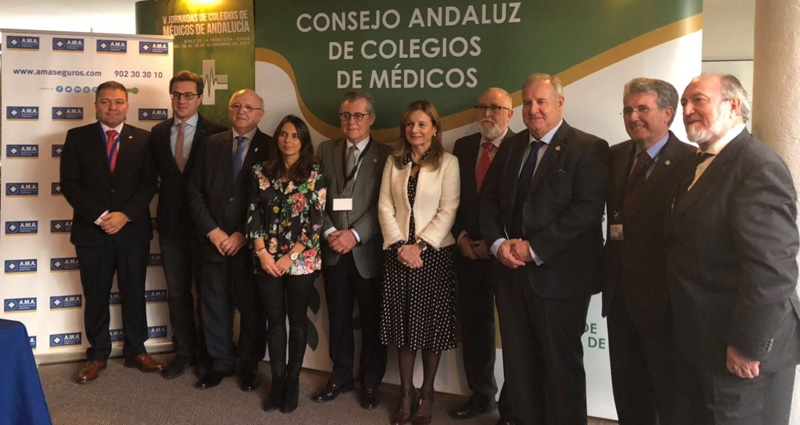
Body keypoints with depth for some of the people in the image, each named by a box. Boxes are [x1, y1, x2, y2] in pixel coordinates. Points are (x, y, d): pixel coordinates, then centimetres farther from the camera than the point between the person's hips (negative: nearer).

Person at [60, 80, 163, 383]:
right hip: (91, 230, 0)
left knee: (134, 294, 9)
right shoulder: (77, 137, 4)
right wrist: (99, 216, -14)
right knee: (96, 297, 8)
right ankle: (97, 355, 21)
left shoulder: (143, 139, 5)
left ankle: (136, 351, 22)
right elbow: (69, 183, -3)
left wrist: (125, 215, -14)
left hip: (133, 230, 0)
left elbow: (148, 184, -1)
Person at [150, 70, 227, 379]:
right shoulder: (158, 133, 7)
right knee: (177, 292, 11)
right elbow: (154, 175, 11)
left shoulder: (216, 133, -7)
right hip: (171, 223, 4)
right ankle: (183, 352, 24)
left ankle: (206, 354, 22)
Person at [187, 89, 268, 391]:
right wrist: (212, 231, -5)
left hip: (250, 244, -2)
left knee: (252, 308, 6)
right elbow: (194, 191, 5)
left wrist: (243, 236, -10)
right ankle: (221, 362, 25)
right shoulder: (211, 144, 8)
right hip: (213, 241, 3)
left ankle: (249, 365, 23)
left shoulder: (271, 148, -1)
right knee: (214, 306, 8)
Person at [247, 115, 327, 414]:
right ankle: (277, 380, 20)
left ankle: (292, 381, 20)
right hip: (267, 260, 2)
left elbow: (316, 221, -8)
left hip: (301, 260, -2)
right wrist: (262, 253, -8)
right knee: (275, 320, 9)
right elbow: (253, 215, 2)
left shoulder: (314, 175, -4)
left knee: (297, 320, 8)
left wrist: (290, 257, -12)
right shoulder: (262, 172, 3)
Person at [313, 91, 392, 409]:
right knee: (338, 319, 12)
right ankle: (341, 377, 27)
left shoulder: (386, 155, -1)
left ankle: (371, 382, 22)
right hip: (333, 251, 3)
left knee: (372, 321, 7)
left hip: (369, 252, -3)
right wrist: (329, 232, -10)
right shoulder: (325, 151, 9)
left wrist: (355, 234, -16)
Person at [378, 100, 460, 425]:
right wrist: (400, 245, -9)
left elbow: (448, 211, -8)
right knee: (403, 323, 6)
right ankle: (406, 393, 18)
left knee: (431, 325, 4)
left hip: (434, 253, -3)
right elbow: (385, 207, 3)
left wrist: (420, 246, -15)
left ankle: (427, 393, 19)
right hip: (398, 252, 3)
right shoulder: (394, 162, 9)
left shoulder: (448, 163, -1)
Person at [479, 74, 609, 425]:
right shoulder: (510, 147, 14)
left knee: (562, 363, 7)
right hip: (511, 271, 6)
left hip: (559, 274, -5)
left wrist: (534, 249, -19)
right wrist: (498, 243, -6)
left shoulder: (588, 148, -7)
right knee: (518, 362, 13)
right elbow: (489, 201, 12)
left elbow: (587, 210, -17)